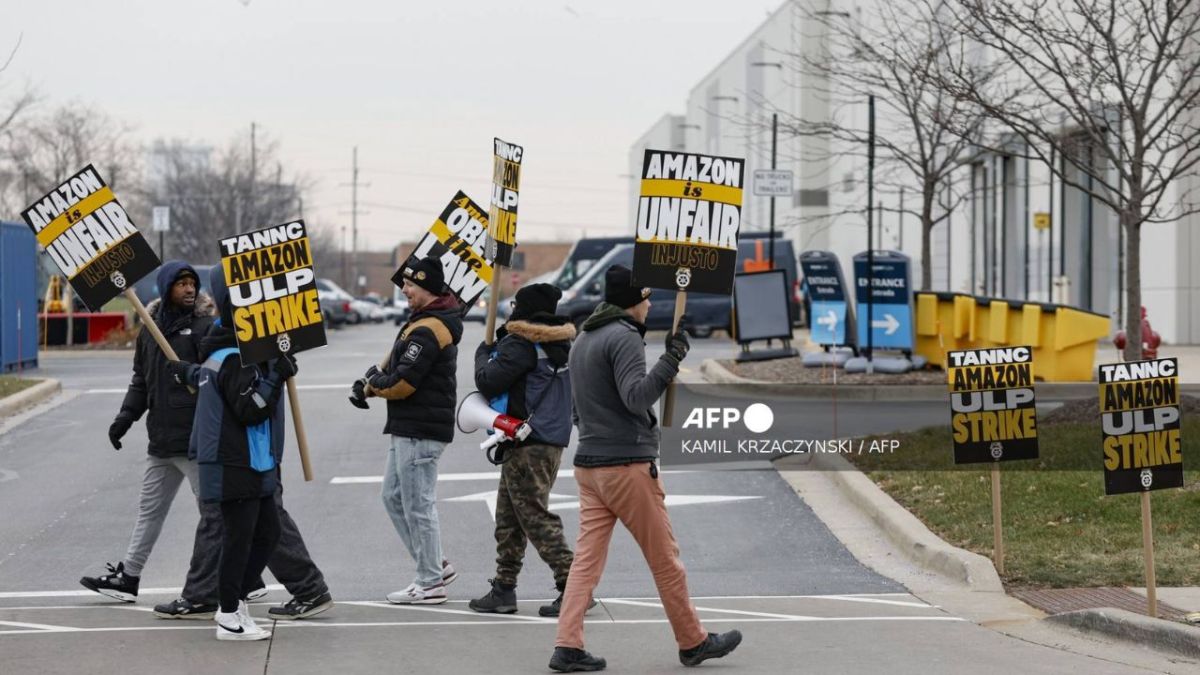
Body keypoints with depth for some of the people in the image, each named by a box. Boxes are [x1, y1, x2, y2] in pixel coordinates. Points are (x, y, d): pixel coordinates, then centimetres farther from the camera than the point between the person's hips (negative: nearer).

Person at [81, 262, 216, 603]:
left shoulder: (206, 326, -8)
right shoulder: (150, 329, 12)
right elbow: (141, 381, 19)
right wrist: (125, 416, 9)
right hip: (161, 441, 7)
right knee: (149, 509, 15)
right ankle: (127, 577, 23)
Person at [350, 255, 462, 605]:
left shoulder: (428, 330, -20)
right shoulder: (427, 320, 14)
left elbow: (402, 383, -23)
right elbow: (396, 362, 20)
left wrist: (371, 386, -4)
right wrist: (375, 376, 1)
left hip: (420, 431, -11)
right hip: (411, 429, 11)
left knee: (418, 505, -3)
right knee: (394, 497, 17)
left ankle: (430, 583, 5)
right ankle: (436, 565, 22)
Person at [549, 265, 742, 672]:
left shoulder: (583, 340, 17)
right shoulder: (625, 337, -12)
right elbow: (636, 397, -22)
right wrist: (671, 360, -25)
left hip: (588, 464, 8)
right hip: (628, 465, -8)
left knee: (587, 559, 3)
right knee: (665, 559, 3)